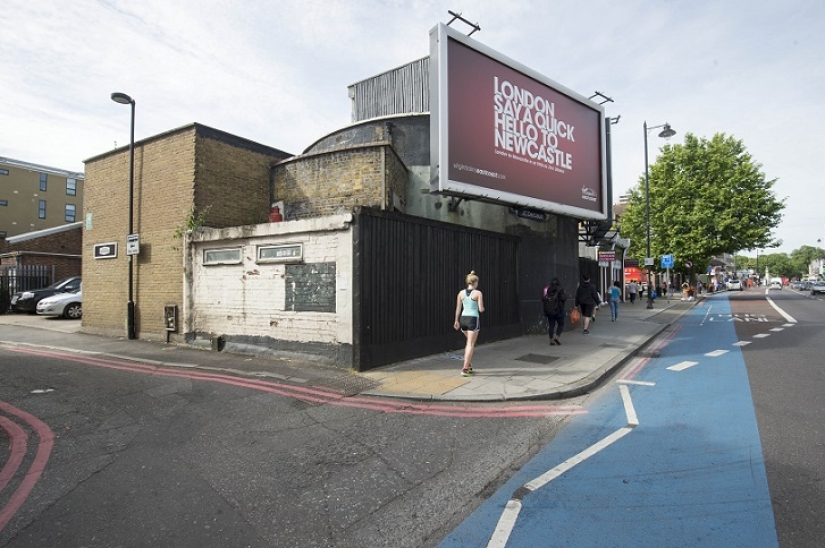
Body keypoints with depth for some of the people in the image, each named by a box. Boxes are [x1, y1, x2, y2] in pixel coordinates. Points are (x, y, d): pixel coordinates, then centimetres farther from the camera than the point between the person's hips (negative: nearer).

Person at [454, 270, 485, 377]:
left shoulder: (461, 293, 4)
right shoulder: (478, 293, -8)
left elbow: (458, 309, 7)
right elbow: (481, 309, -10)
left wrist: (456, 321, 15)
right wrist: (482, 308, 14)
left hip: (463, 319, 5)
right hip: (473, 319, -5)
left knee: (469, 342, 24)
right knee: (470, 345, 0)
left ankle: (468, 364, 27)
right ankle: (465, 369, -3)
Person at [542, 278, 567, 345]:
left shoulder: (546, 289, 4)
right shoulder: (560, 289, -8)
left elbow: (543, 299, 1)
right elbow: (563, 298, -16)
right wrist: (565, 296, 4)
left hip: (548, 311, 4)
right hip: (558, 310, -4)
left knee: (551, 325, 9)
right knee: (561, 324, 11)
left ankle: (551, 340, 8)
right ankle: (556, 337, -4)